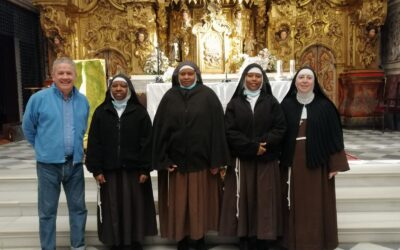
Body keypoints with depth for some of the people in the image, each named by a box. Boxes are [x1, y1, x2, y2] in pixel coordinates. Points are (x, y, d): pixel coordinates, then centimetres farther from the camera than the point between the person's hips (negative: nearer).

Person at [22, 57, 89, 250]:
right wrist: (43, 148, 11)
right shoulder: (39, 98, -9)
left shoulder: (83, 101, 2)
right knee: (47, 210, 7)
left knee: (78, 207, 13)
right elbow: (28, 127, 4)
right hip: (49, 163, -3)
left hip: (75, 163, 3)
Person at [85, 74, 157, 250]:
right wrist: (96, 169, -4)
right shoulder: (101, 112, 4)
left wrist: (145, 169, -8)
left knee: (134, 208, 6)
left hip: (134, 169, -1)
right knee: (113, 209, 7)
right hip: (109, 170, 1)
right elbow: (94, 142, 2)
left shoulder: (139, 112, 0)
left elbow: (147, 142, -3)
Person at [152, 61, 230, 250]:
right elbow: (160, 129, 2)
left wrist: (216, 159, -7)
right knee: (179, 202, 9)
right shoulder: (169, 97, 3)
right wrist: (162, 159, -4)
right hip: (176, 159, 1)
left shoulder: (208, 96, -1)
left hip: (201, 158, -1)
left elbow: (216, 127, -4)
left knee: (200, 201, 8)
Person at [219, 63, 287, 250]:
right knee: (244, 200, 2)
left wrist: (264, 143, -17)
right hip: (241, 160, 0)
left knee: (264, 200, 2)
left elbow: (280, 128, -1)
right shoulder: (234, 103, 5)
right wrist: (252, 146, -15)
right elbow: (229, 131, -5)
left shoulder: (271, 102, 7)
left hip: (266, 160, 1)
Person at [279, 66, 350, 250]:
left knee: (318, 205, 6)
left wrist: (335, 164, -5)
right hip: (293, 162, 1)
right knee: (296, 204, 8)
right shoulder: (286, 105, 4)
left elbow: (334, 135, 0)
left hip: (318, 162, -1)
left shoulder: (325, 106, 1)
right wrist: (280, 162, 0)